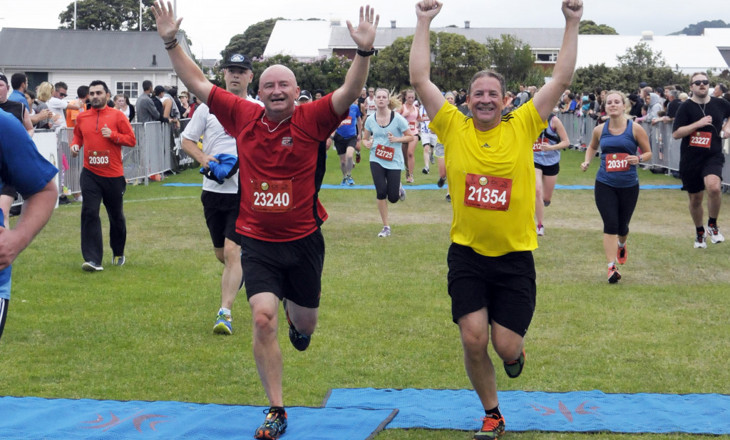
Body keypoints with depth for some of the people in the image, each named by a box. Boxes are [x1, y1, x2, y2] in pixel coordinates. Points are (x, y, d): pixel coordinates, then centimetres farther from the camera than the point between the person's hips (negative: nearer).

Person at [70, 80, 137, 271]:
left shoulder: (117, 115, -2)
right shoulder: (82, 117, 6)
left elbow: (131, 139, -3)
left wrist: (113, 135, -17)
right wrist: (75, 145, 1)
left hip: (113, 175, -1)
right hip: (90, 174, 1)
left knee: (116, 216, 13)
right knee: (89, 213, -12)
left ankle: (118, 254, 33)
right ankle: (93, 259, -12)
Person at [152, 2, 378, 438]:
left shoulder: (311, 120, -8)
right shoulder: (244, 117, -1)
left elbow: (350, 92, -21)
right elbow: (199, 83, 5)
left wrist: (365, 50, -35)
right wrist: (171, 42, -1)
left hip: (304, 242, 0)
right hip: (258, 243, 0)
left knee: (304, 326, 16)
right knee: (263, 318, -14)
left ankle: (296, 315, 58)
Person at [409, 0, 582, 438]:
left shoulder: (522, 127, -1)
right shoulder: (454, 128, -1)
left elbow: (562, 80, -3)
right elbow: (420, 79, -4)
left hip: (514, 256, -1)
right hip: (467, 254, 1)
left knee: (506, 346, -3)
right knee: (473, 339, -5)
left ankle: (517, 350, 37)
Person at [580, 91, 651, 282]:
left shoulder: (635, 128, -6)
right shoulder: (600, 130, 2)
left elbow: (648, 152, 2)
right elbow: (592, 147, 22)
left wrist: (638, 159, -19)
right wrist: (587, 161, 4)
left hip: (629, 185, 0)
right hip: (604, 185, 0)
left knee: (622, 226, 14)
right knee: (610, 224, -11)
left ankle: (621, 245, 50)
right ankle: (611, 267, -9)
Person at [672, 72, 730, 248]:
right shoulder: (686, 107, -4)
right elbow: (676, 133, -12)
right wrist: (698, 123, -20)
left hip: (713, 156, 0)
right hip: (690, 160, 0)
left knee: (714, 187, -29)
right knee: (695, 199, 10)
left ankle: (712, 225, -5)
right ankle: (700, 233, 35)